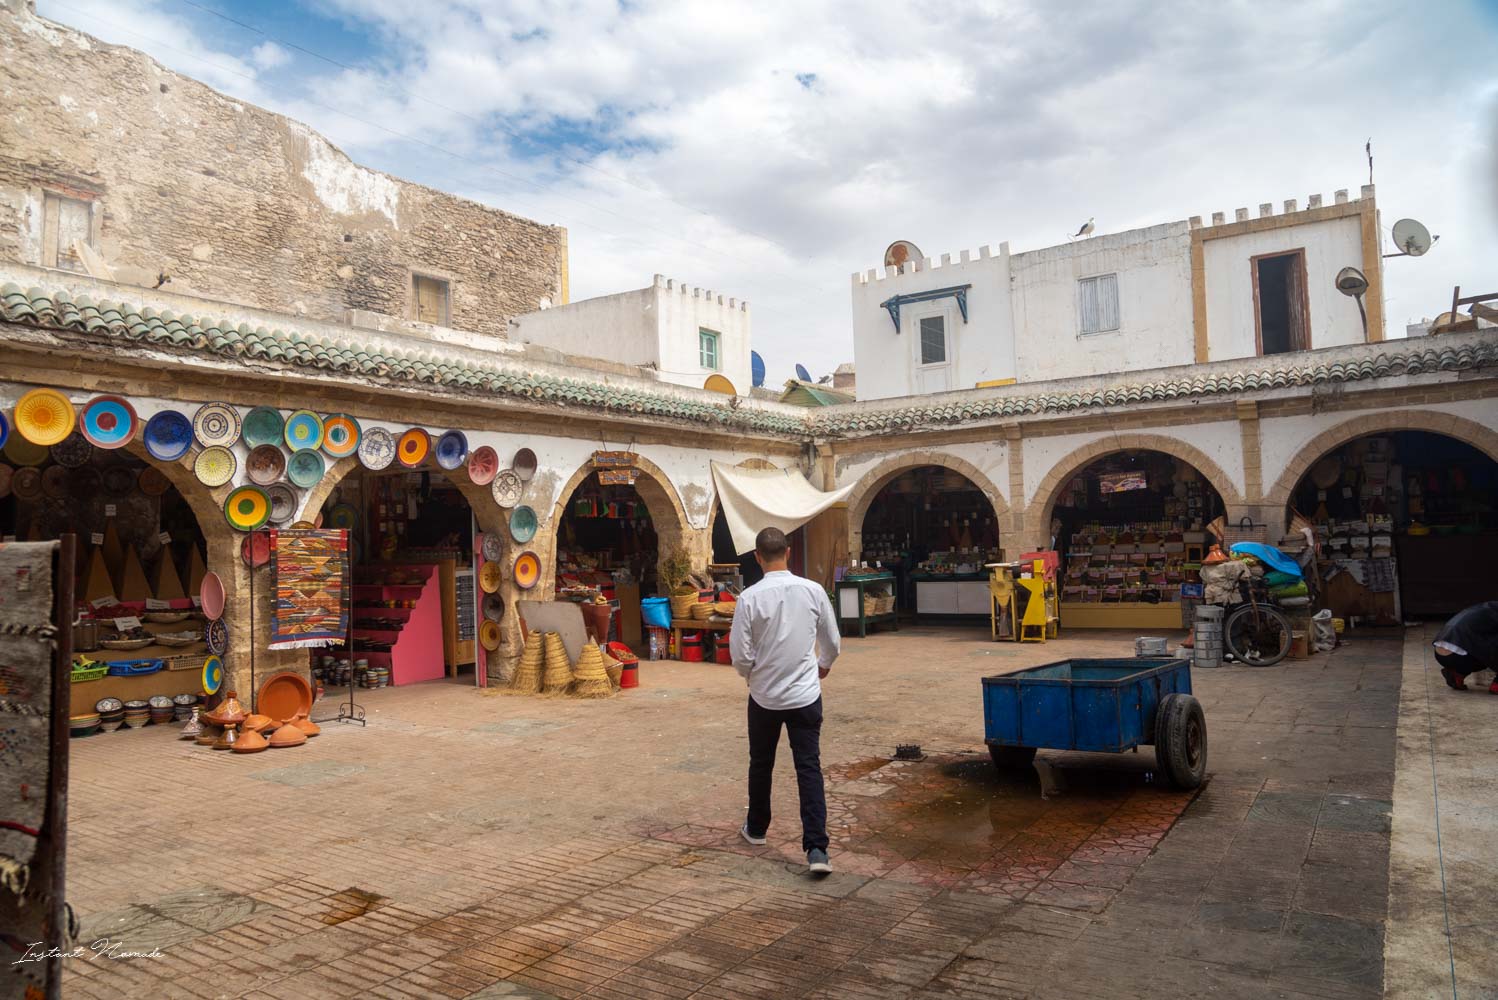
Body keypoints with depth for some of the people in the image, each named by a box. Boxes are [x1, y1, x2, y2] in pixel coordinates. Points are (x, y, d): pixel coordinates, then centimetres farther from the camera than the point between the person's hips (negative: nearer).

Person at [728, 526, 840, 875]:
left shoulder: (750, 598, -14)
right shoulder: (813, 591, -7)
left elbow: (740, 656, -11)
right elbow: (832, 643, 3)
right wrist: (823, 666, 24)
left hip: (764, 696, 0)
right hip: (806, 696, 1)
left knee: (761, 765, 18)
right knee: (809, 769, 4)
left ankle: (756, 828, 37)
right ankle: (816, 848, -4)